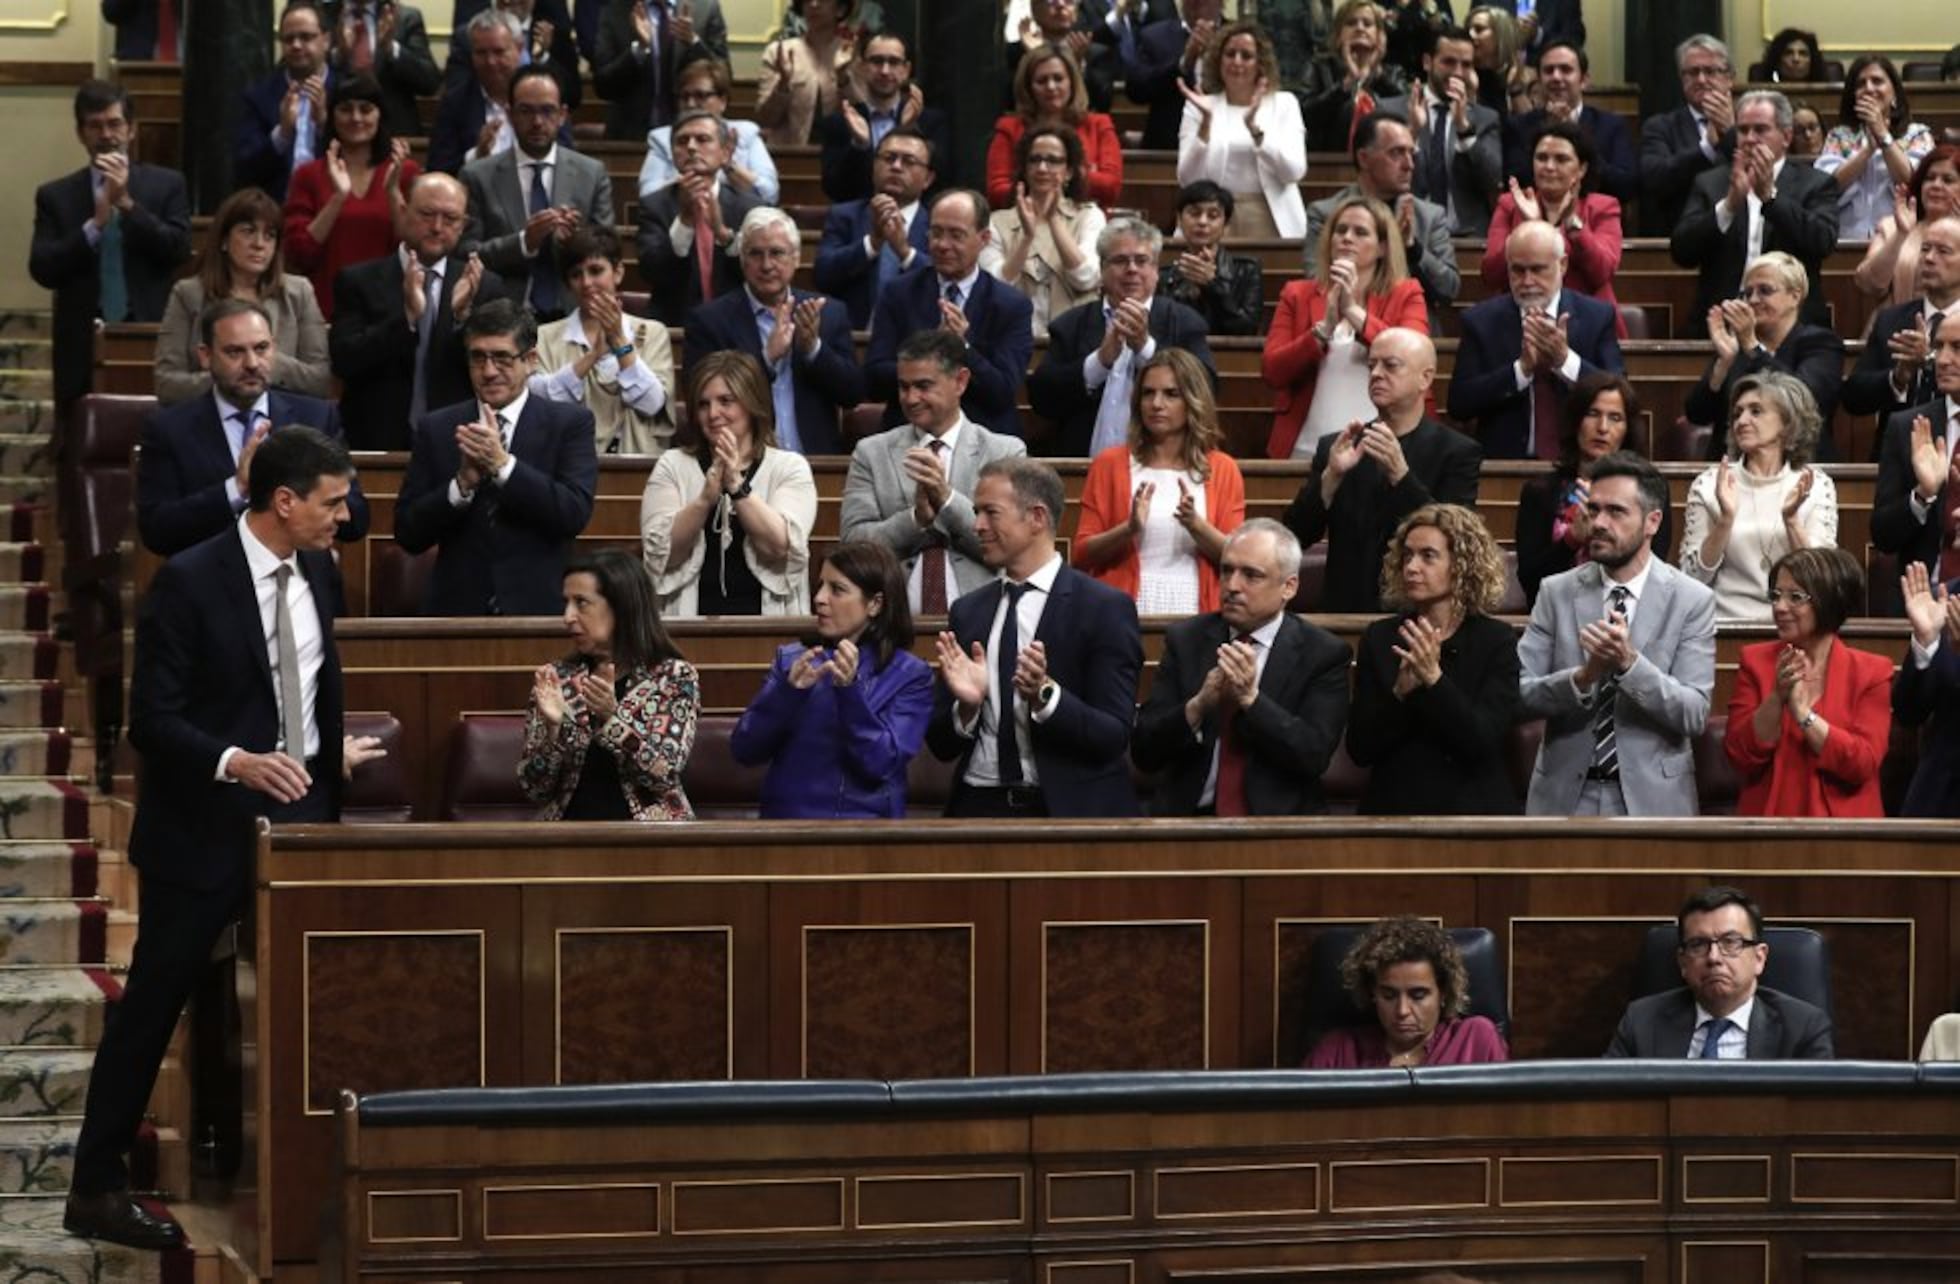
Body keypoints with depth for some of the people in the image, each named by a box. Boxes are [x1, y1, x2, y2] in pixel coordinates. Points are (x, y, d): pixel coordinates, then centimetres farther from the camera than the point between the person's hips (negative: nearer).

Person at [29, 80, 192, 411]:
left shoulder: (166, 185, 8)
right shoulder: (55, 195, 9)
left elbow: (179, 249, -4)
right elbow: (42, 270, -2)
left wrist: (127, 203, -11)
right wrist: (96, 223, -12)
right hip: (82, 346, 1)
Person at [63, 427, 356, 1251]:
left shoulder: (317, 574, 5)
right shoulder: (189, 582, -15)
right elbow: (152, 720, -17)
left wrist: (332, 792, 13)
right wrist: (234, 762, -33)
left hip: (299, 813, 6)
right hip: (206, 825, -6)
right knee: (152, 1004, 2)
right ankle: (97, 1188, 10)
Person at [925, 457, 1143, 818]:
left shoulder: (1104, 609, -1)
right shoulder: (967, 611, 13)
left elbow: (1114, 737, -6)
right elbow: (940, 746, 12)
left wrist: (1046, 694, -19)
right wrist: (966, 705, -7)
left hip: (1070, 810, -3)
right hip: (981, 807, 3)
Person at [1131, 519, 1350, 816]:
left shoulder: (1323, 654, 3)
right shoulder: (1185, 640, 9)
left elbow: (1314, 756, -7)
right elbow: (1143, 752, 3)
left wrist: (1250, 698, -18)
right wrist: (1198, 706, -15)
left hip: (1278, 818, -1)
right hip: (1187, 817, 1)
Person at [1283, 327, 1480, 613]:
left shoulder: (1457, 452, 3)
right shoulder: (1335, 447, 11)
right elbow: (1296, 536, 4)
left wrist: (1399, 473, -18)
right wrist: (1332, 476, -11)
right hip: (1345, 611, 2)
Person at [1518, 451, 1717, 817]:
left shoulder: (1692, 600, -4)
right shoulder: (1557, 593, 2)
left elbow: (1694, 715, -11)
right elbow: (1519, 697, -5)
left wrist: (1630, 663, -25)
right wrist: (1583, 677, -23)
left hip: (1651, 797, -1)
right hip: (1564, 796, 1)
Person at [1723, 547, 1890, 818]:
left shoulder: (1871, 672, 3)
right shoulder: (1755, 661, 8)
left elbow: (1863, 764, -8)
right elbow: (1741, 759, 1)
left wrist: (1801, 711, -13)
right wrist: (1776, 698, -11)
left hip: (1841, 824, -1)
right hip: (1768, 821, 1)